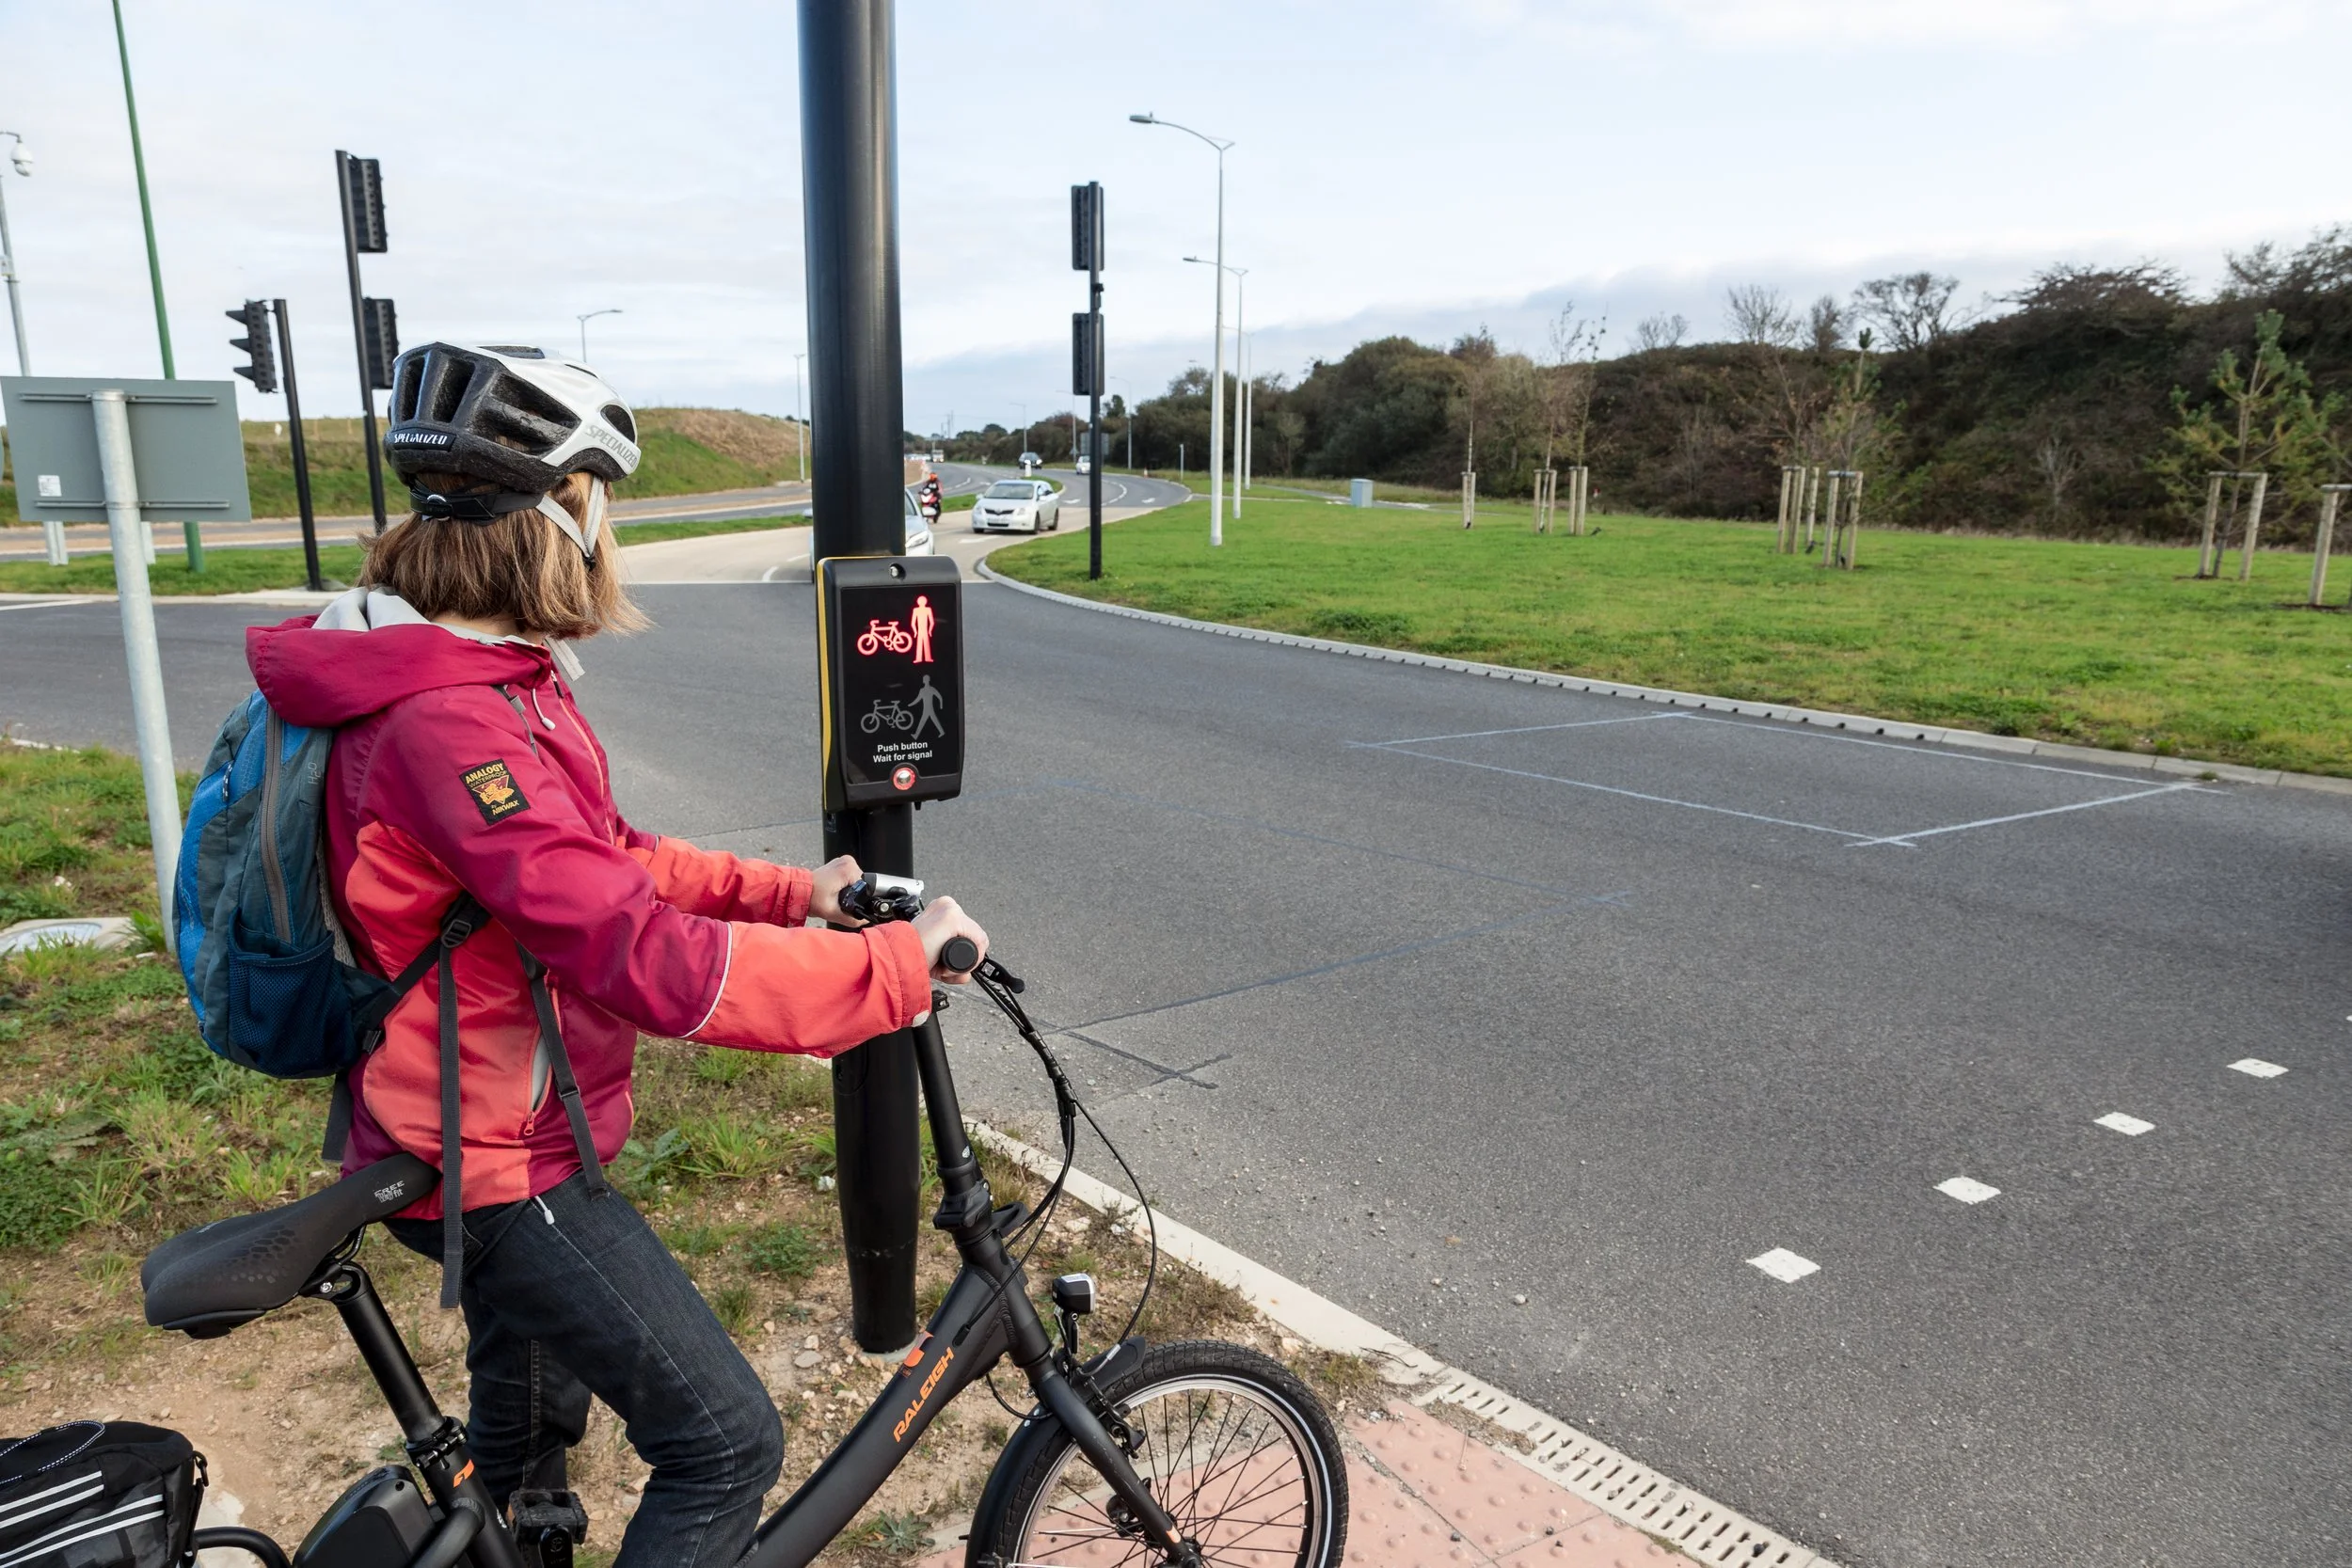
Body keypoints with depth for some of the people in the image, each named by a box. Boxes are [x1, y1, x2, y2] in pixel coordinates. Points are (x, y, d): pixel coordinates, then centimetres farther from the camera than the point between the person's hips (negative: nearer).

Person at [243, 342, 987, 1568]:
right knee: (726, 1444, -4)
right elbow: (653, 963, -36)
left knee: (530, 1428, 31)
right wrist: (898, 969, -29)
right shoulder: (450, 722, -30)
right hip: (498, 1171, -11)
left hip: (490, 1138, 11)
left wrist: (791, 893, 0)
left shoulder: (481, 676, 5)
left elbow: (606, 858, 10)